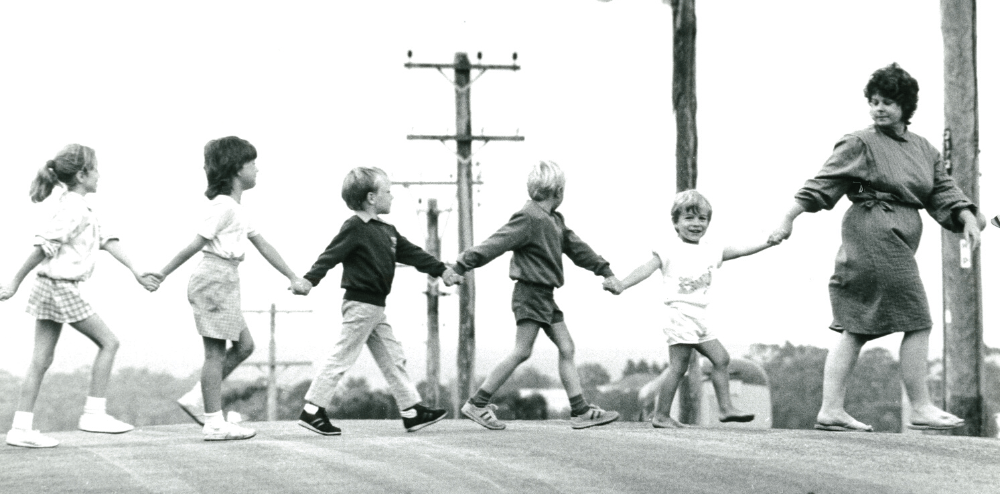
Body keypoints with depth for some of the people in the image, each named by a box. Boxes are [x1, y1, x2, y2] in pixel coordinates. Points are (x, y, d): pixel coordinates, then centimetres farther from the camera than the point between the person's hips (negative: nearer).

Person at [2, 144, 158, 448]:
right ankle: (93, 413, 2)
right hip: (62, 287, -9)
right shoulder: (73, 209, -16)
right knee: (108, 342, 0)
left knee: (41, 360, 7)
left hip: (50, 287, 9)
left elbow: (107, 241, 16)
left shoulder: (79, 207, 15)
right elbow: (44, 247, -19)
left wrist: (136, 273, 13)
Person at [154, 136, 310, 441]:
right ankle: (214, 423, -5)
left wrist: (293, 277, 20)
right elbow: (196, 245, -15)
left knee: (243, 346, 10)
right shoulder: (222, 206, -13)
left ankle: (197, 399, 12)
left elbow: (263, 245, 21)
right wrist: (164, 274, -16)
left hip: (225, 284, 10)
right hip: (214, 280, -10)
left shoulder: (237, 210, 19)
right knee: (216, 351, -7)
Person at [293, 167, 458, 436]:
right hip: (360, 304, -9)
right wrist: (310, 280, -29)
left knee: (393, 358, 11)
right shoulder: (355, 228, -12)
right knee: (342, 357, -7)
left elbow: (412, 253, 20)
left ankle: (412, 411, 15)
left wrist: (442, 271, 18)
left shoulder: (386, 230, 15)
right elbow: (330, 256, -18)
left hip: (375, 307, 9)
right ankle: (312, 411, -4)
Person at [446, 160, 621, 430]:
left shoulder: (554, 220, 15)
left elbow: (576, 247, 24)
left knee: (566, 348, 7)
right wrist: (460, 267, -20)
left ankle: (580, 411, 8)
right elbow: (495, 244, -19)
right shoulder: (529, 218, -15)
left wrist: (605, 271, 26)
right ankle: (477, 404, -5)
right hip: (530, 293, -10)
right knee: (521, 351, -10)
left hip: (545, 296, 10)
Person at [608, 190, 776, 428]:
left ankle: (726, 408, 13)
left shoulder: (711, 251, 15)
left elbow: (739, 250, 17)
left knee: (721, 359, 6)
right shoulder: (670, 249, -3)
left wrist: (769, 242, 11)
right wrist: (621, 285, -22)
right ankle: (661, 416, -2)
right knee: (678, 365, -8)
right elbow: (647, 269, -10)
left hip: (700, 318, 7)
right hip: (680, 313, -7)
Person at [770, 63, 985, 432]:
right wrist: (787, 220, -11)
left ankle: (831, 410, 8)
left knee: (856, 330, 7)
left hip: (897, 243, 8)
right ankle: (921, 409, -2)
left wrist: (968, 218, -5)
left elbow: (943, 192, 13)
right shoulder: (860, 145, -4)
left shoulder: (924, 150, 17)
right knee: (917, 322, -8)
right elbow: (821, 186, -6)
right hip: (874, 234, -8)